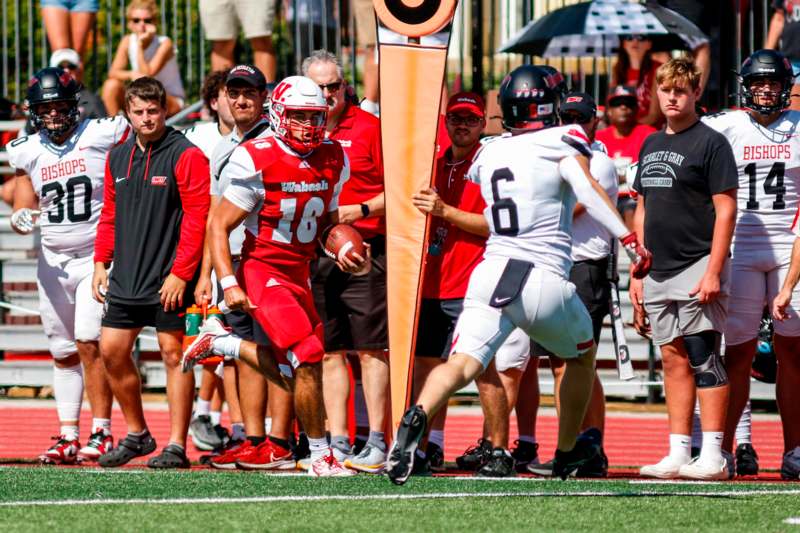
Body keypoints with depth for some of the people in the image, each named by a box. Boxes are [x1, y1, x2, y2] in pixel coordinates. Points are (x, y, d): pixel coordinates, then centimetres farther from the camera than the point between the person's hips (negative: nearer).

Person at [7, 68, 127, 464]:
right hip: (53, 262, 4)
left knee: (89, 343, -15)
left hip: (98, 255, -4)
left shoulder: (103, 136, -7)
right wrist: (21, 220, -15)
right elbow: (23, 210, 8)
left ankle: (101, 432, -10)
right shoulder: (27, 152, 6)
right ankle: (68, 436, 11)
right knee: (63, 354, 7)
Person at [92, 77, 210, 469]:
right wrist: (101, 262, 11)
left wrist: (180, 273, -17)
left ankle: (177, 447, 2)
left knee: (173, 354, -2)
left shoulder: (186, 156, -8)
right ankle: (136, 434, 21)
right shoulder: (118, 158, 12)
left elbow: (196, 217, -12)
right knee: (112, 351, 6)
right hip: (126, 280, 7)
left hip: (169, 279, -7)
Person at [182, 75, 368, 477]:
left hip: (300, 274, 7)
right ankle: (321, 457, -4)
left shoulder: (332, 162, 5)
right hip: (263, 273, -7)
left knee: (291, 374, 8)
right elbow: (219, 225, -10)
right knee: (307, 360, -16)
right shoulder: (258, 162, -14)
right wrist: (229, 285, -19)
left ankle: (220, 342, 30)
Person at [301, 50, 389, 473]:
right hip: (314, 254, 5)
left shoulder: (369, 128, -2)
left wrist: (360, 211, -14)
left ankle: (376, 443, -4)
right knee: (329, 351, 6)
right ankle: (338, 443, 8)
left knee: (370, 349, -5)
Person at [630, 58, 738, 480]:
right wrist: (637, 274, 16)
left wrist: (713, 272, -18)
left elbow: (725, 209, -11)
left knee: (703, 358, -10)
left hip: (697, 267, -7)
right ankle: (678, 455, 10)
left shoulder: (711, 143, -6)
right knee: (674, 361, 8)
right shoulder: (651, 146, 17)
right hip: (659, 272, 7)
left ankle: (712, 456, -11)